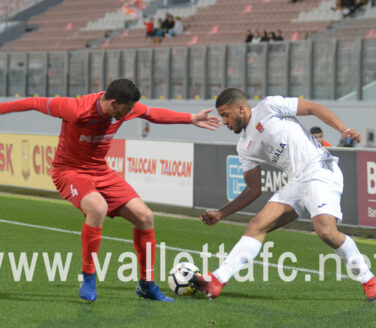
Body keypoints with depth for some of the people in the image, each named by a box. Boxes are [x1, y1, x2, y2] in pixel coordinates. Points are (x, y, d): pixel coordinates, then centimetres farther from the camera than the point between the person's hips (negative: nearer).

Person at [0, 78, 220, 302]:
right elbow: (37, 104, -16)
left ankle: (147, 285, 12)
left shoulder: (126, 108, -8)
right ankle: (88, 277, -20)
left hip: (101, 172, 7)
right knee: (98, 208, -37)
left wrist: (192, 119, 19)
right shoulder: (77, 110, -27)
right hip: (70, 172, -7)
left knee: (145, 216, -4)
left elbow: (154, 114, 13)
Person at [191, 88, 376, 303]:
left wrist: (344, 130, -14)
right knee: (257, 225, -5)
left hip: (320, 170, -7)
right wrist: (220, 214, 14)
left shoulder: (268, 107, -1)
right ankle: (217, 280, -12)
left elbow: (313, 108, -1)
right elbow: (254, 190, 20)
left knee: (326, 231, -25)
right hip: (297, 183, 7)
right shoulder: (245, 147, 18)